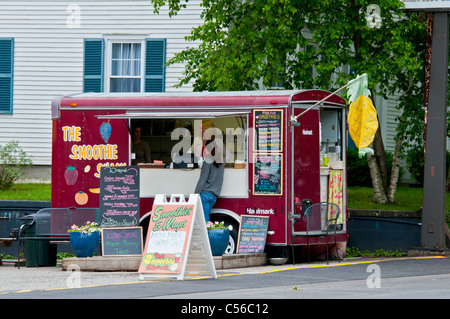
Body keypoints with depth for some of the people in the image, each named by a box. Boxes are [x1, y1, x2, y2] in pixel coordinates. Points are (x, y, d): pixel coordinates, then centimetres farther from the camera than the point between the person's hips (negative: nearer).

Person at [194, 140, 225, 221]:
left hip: (205, 193, -6)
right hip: (214, 196, 6)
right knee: (206, 217, 12)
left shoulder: (208, 163, -6)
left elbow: (202, 180, -9)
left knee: (204, 219, -8)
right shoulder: (221, 163, 11)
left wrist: (195, 195, -8)